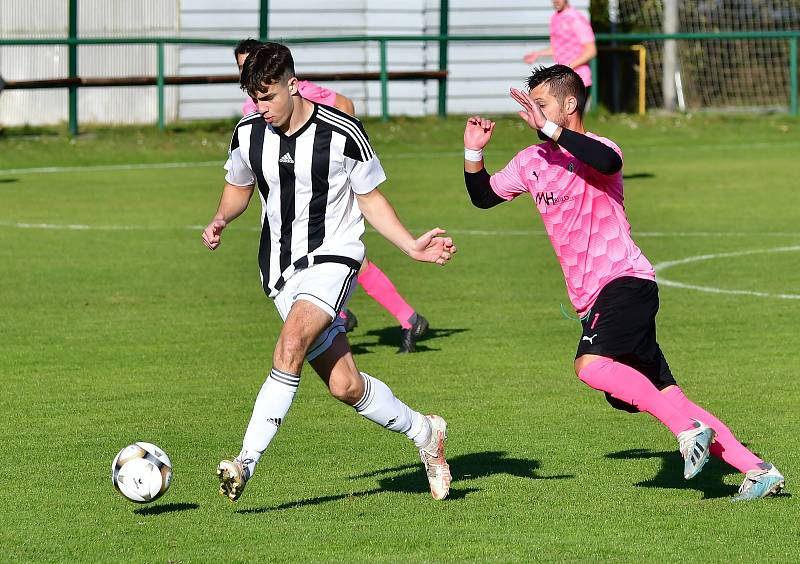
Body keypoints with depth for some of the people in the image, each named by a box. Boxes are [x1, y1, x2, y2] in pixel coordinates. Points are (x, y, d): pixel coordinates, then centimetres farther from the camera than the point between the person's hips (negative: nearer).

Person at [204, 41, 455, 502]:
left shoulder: (343, 133, -10)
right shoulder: (249, 134, 1)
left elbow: (371, 199, 2)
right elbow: (239, 187, 20)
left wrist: (412, 245, -9)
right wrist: (220, 220, -1)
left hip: (333, 257, -4)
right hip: (283, 270, 4)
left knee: (291, 344, -30)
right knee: (345, 385, -1)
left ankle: (247, 462, -32)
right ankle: (424, 433, 24)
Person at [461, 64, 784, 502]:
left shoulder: (596, 151, -9)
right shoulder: (531, 161, 16)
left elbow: (607, 162, -34)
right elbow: (483, 196, 24)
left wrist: (550, 128, -33)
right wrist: (473, 153, 6)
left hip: (624, 281, -8)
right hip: (591, 299, 8)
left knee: (591, 365, -31)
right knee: (662, 398, 2)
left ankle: (689, 429, -24)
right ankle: (757, 470, 3)